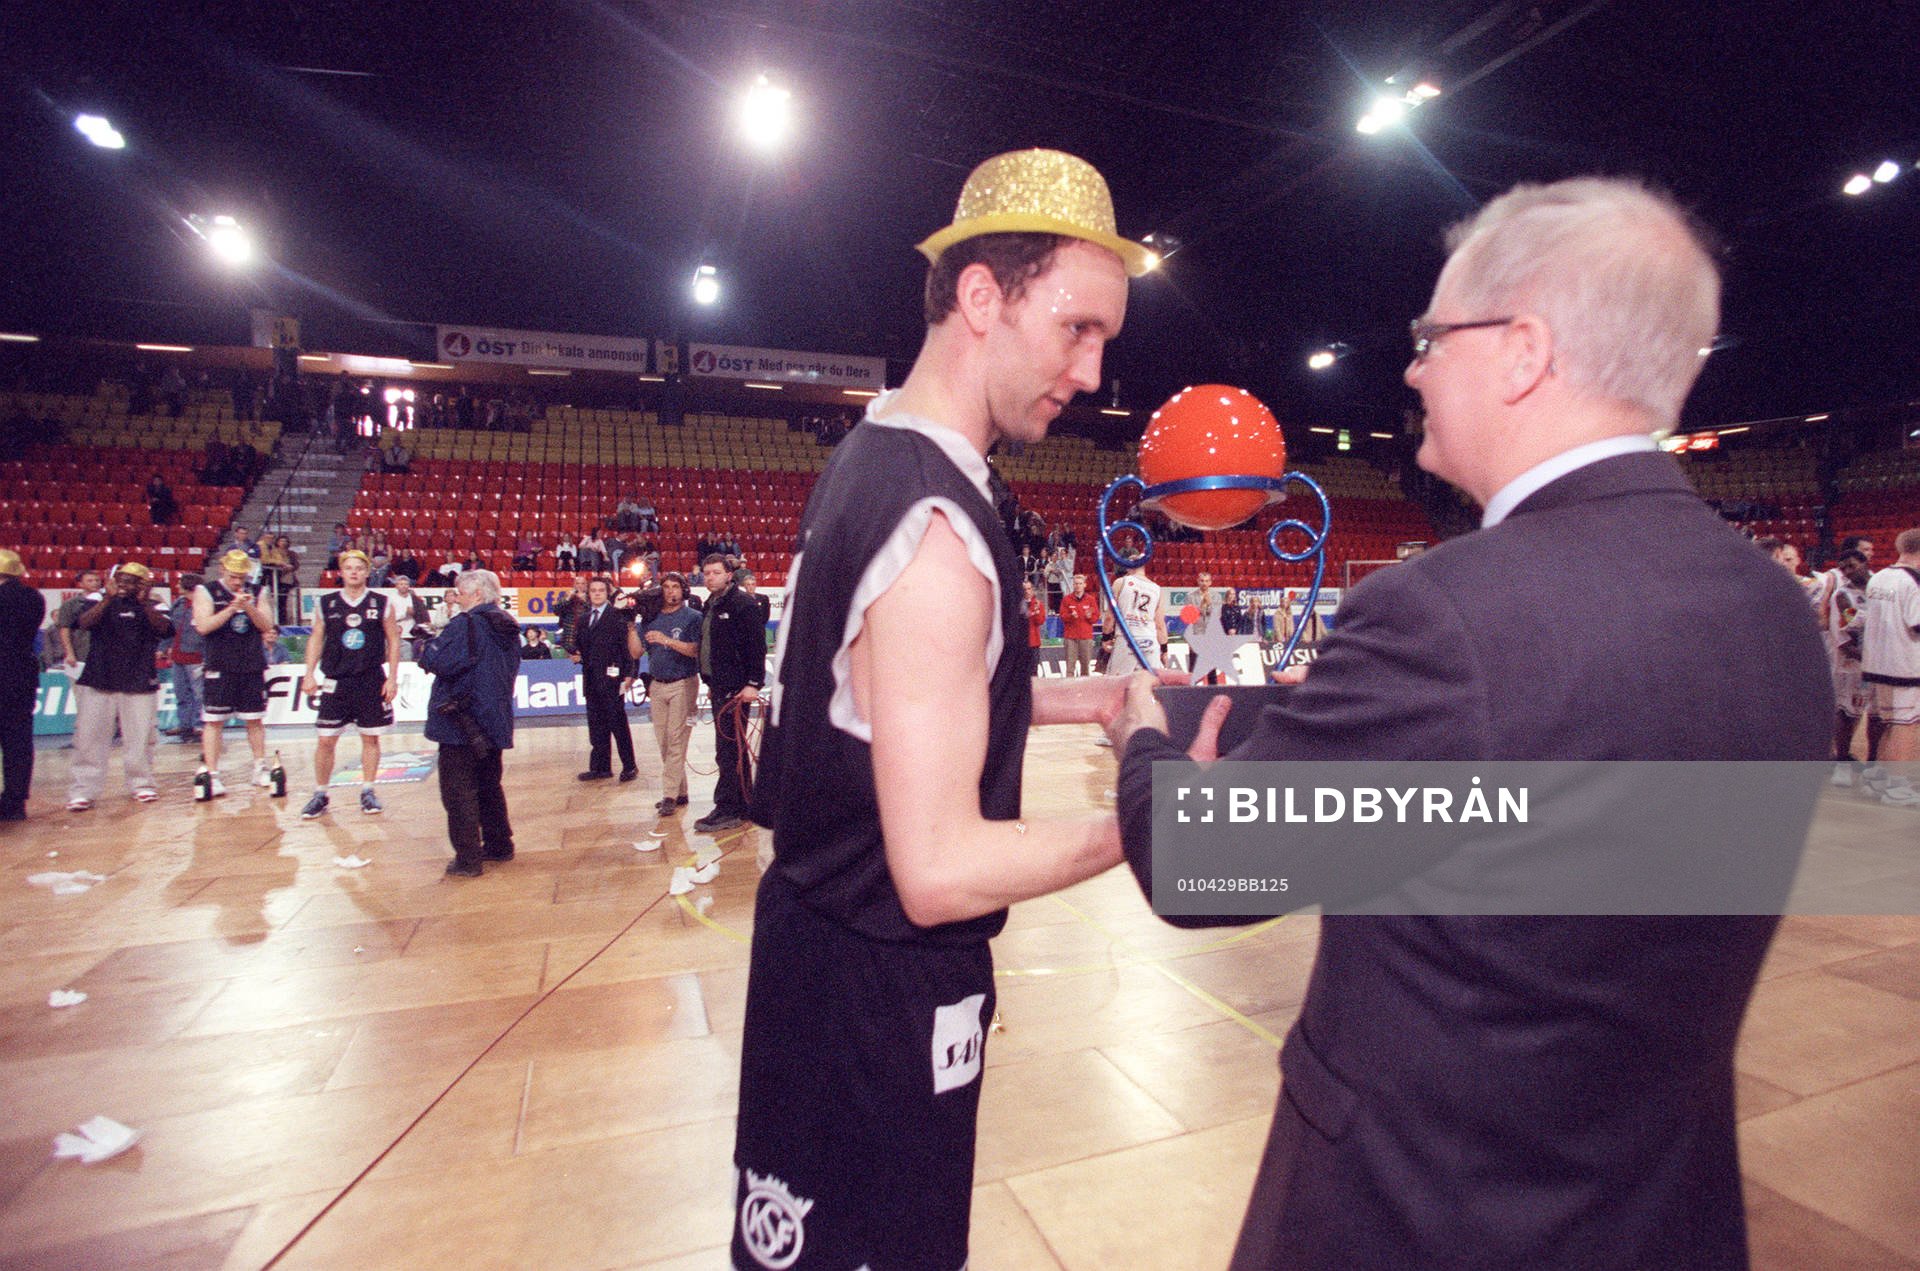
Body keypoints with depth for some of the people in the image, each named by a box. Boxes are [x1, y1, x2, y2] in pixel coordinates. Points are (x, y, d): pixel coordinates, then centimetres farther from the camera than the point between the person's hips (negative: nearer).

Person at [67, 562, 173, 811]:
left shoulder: (153, 607, 6)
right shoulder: (100, 602, 8)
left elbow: (166, 630, -13)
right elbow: (85, 622, -11)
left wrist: (145, 604, -23)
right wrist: (108, 599, -22)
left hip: (139, 683, -1)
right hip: (97, 681, 1)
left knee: (140, 739, 3)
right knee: (88, 737, -1)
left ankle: (142, 783, 16)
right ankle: (83, 790, 3)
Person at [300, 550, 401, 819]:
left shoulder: (382, 603, 1)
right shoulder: (326, 604, 5)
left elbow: (393, 641, 3)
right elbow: (316, 639, 10)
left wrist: (392, 678, -3)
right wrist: (309, 675, 1)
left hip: (372, 681, -1)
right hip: (336, 681, 1)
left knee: (371, 738, 6)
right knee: (325, 741, 2)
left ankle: (368, 792, 17)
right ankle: (320, 795, 15)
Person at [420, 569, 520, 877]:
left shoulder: (465, 624, -16)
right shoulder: (507, 626, 9)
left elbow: (440, 662, -25)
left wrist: (429, 645, -2)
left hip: (461, 722, -8)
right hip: (494, 721, 8)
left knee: (458, 790, -1)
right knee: (489, 785, 20)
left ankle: (467, 859, 1)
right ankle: (499, 844, 27)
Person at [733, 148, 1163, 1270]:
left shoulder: (872, 459, 3)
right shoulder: (936, 529, -28)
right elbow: (943, 870, -28)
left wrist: (1079, 701, 5)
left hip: (819, 928, 9)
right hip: (884, 989, -9)